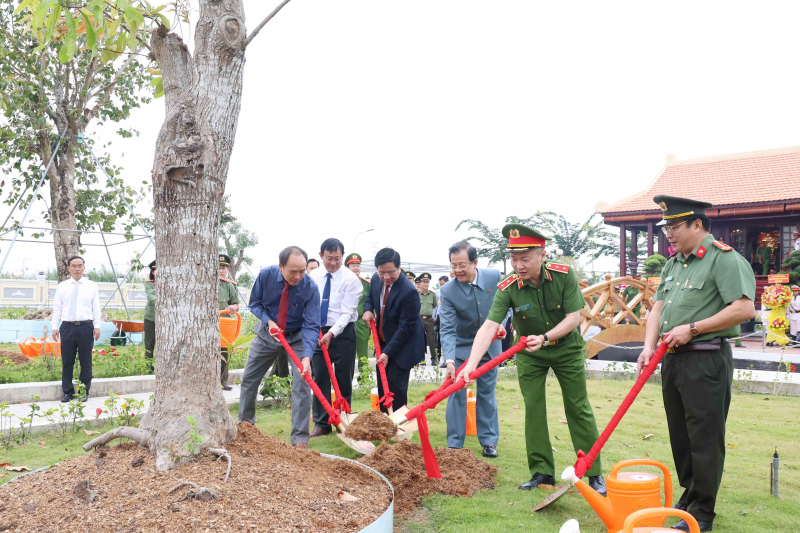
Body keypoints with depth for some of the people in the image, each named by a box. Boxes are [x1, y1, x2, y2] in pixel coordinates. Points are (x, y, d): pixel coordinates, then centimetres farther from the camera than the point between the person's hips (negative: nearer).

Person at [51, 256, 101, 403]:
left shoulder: (92, 286, 6)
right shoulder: (62, 286, 8)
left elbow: (96, 308, 4)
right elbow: (57, 308, 8)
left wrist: (97, 326, -3)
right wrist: (55, 327, 1)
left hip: (86, 327, -1)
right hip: (67, 327, 1)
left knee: (85, 361, 3)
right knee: (67, 361, 5)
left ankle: (84, 392, 14)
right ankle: (67, 392, 17)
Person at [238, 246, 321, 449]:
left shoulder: (310, 288, -27)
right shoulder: (265, 275, -20)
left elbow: (311, 326, -29)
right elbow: (255, 303, -4)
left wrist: (307, 357, -41)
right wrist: (268, 321, -23)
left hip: (297, 338, -2)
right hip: (268, 333, 3)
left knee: (302, 384, -12)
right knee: (249, 379, 10)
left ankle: (299, 438, 0)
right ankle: (245, 423, 34)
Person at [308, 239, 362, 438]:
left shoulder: (350, 279, -10)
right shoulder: (313, 277, 4)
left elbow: (347, 312, -15)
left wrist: (331, 333, -25)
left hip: (342, 333, -4)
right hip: (318, 332, 4)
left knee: (344, 381, 4)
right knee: (319, 378, 5)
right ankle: (321, 424, 14)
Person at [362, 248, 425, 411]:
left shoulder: (409, 291, -27)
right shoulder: (376, 279, -5)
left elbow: (405, 326, -24)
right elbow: (370, 296, 18)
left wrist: (388, 351, -24)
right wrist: (367, 309, -4)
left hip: (402, 345, -7)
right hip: (383, 341, 7)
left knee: (396, 385, -8)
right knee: (382, 385, 13)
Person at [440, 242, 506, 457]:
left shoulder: (495, 277, -15)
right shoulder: (447, 291, -22)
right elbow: (447, 329, -26)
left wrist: (501, 323, -15)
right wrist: (449, 360, -37)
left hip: (489, 345, 2)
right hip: (460, 347, -2)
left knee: (487, 393, 10)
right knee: (457, 394, -1)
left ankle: (489, 441, 20)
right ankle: (454, 445, 8)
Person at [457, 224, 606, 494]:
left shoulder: (564, 275, -21)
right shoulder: (508, 288, -23)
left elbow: (574, 317, -19)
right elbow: (489, 326, -32)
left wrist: (545, 338, -33)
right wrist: (471, 364, -44)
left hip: (566, 348, 0)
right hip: (529, 354, 1)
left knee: (579, 408, 4)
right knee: (533, 409, 1)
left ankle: (594, 473, 15)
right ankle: (542, 472, 13)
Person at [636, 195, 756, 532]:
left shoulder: (724, 259, -10)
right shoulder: (672, 263, 16)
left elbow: (744, 309, -19)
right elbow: (658, 307, 14)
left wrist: (692, 329, -18)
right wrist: (649, 347, 0)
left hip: (706, 361, -8)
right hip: (672, 359, 8)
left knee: (705, 438, 0)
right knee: (680, 435, 16)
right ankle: (689, 495, 31)